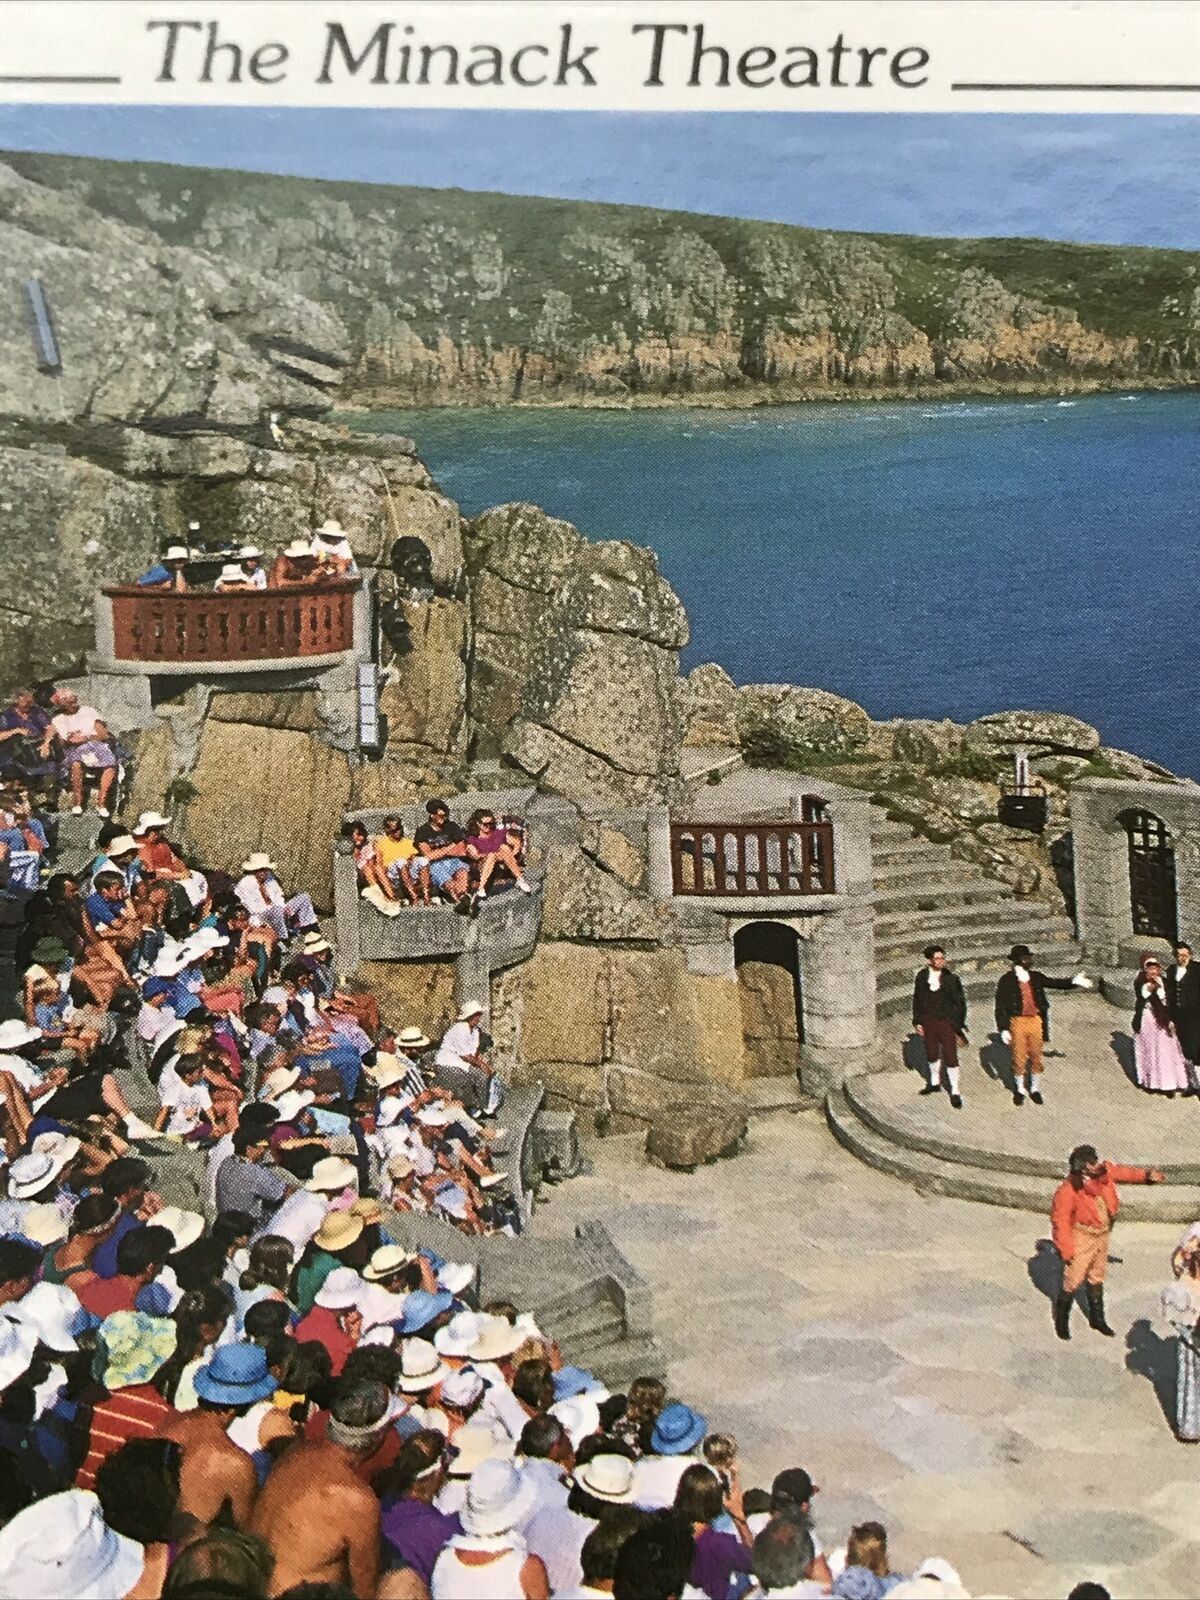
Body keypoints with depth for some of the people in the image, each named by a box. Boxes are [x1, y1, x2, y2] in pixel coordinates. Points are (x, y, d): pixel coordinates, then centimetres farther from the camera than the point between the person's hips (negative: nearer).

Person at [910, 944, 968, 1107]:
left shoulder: (951, 978, -10)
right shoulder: (922, 977, -1)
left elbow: (960, 1002, -5)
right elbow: (917, 1000, 7)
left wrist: (959, 1026, -6)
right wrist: (917, 1022, 6)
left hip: (947, 1022, -3)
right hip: (928, 1022, 3)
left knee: (950, 1056, -2)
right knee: (932, 1054, 17)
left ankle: (955, 1092, 8)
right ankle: (935, 1082, 39)